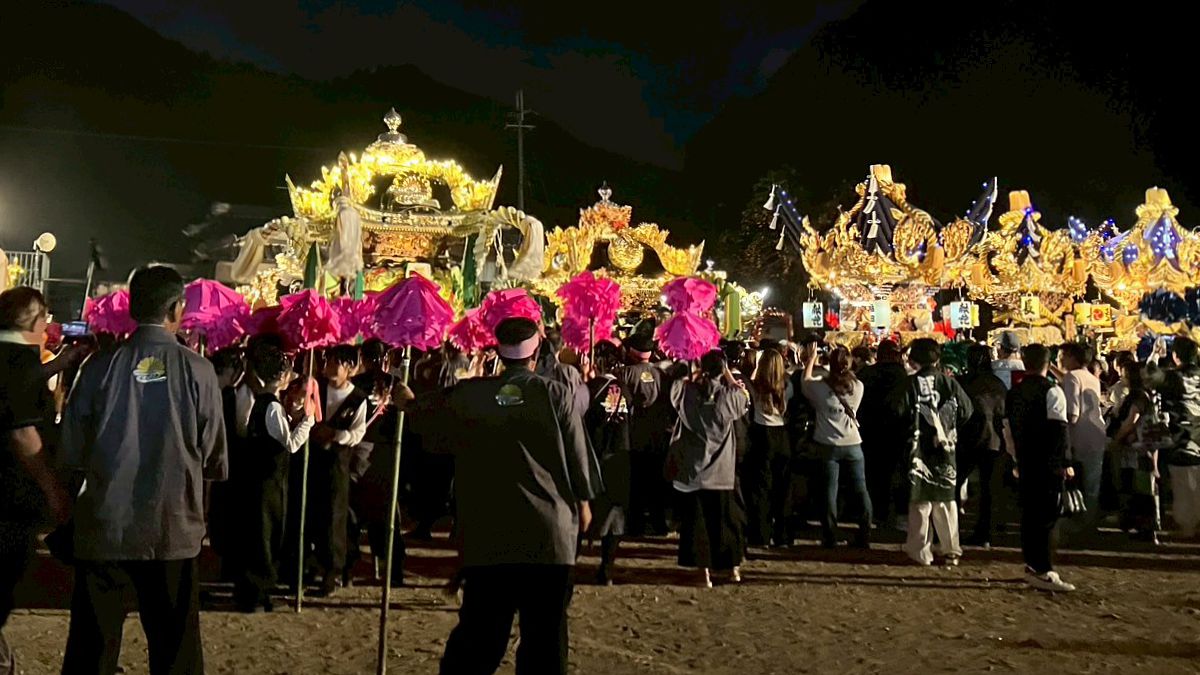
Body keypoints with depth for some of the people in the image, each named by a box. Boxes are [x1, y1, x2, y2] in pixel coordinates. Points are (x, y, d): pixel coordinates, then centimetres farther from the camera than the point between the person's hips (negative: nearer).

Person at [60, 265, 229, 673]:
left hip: (102, 528, 1)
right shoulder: (197, 370, -9)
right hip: (172, 531, -1)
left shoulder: (100, 368, -6)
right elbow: (216, 460, -3)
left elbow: (71, 453, 2)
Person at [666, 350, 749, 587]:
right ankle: (734, 567, 23)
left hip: (693, 470, -1)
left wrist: (693, 377, 8)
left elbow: (674, 389, 10)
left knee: (696, 519, 6)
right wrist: (730, 377, 8)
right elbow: (745, 401, 12)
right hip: (722, 470, 1)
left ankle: (705, 571, 5)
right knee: (726, 518, 14)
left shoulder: (689, 392, -10)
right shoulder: (729, 396, -10)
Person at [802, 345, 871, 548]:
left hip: (829, 445, -1)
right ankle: (864, 536, 11)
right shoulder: (857, 386, -5)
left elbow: (806, 382, 10)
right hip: (853, 443, 1)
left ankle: (830, 537, 4)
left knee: (830, 491, 3)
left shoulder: (820, 387, -11)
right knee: (861, 490, 9)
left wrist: (810, 360, 24)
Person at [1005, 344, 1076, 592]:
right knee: (1046, 516, -6)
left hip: (1025, 462, 7)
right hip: (1049, 464, -7)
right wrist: (1065, 462, -14)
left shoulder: (1013, 393, 11)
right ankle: (1043, 572, -7)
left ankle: (1032, 566, 20)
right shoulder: (1051, 391, -11)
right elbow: (1059, 429, -17)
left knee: (1029, 513, 13)